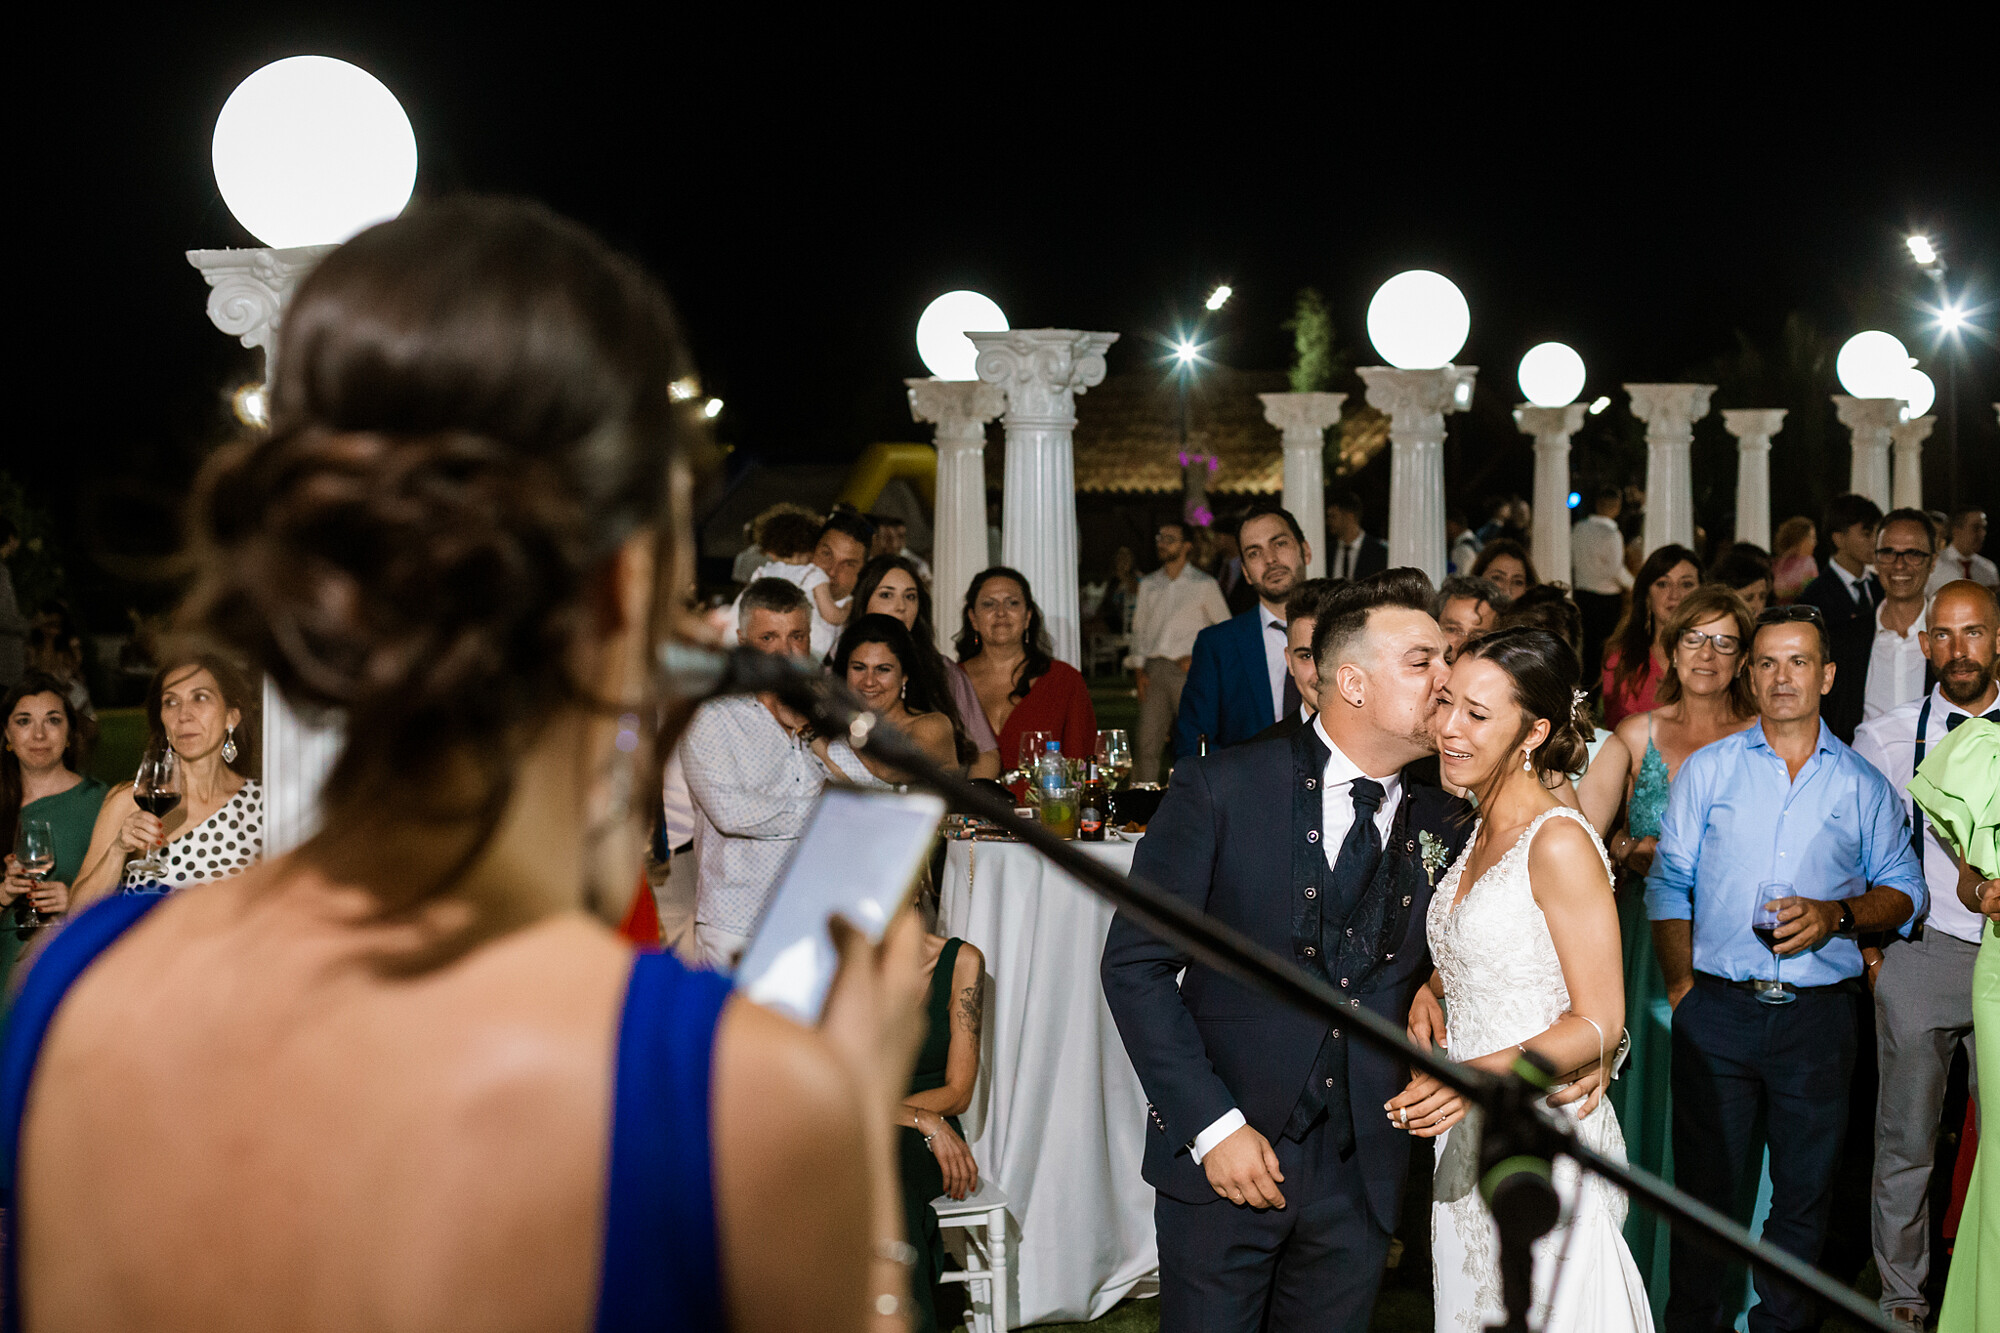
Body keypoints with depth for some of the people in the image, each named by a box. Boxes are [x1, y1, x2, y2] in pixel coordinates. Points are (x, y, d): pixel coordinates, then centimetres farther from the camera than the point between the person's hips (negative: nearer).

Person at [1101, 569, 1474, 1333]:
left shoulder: (1445, 825, 3)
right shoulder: (1220, 791, -8)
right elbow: (1134, 965, -8)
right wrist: (1212, 1126, -13)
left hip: (1360, 1176, 3)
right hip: (1219, 1157, -3)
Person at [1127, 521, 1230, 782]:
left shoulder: (1204, 585, 5)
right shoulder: (1148, 584, 17)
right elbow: (1139, 628, 17)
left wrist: (1199, 657, -4)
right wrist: (1140, 670, 5)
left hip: (1187, 670, -3)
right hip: (1153, 670, 3)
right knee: (1147, 744, -3)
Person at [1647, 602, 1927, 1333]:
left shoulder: (1864, 786, 8)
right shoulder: (1708, 769, 7)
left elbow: (1905, 891, 10)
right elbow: (1669, 883, 5)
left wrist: (1837, 914, -10)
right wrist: (1680, 983, -6)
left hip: (1818, 1017, 1)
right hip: (1717, 1010, -1)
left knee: (1804, 1188, 8)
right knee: (1704, 1181, 2)